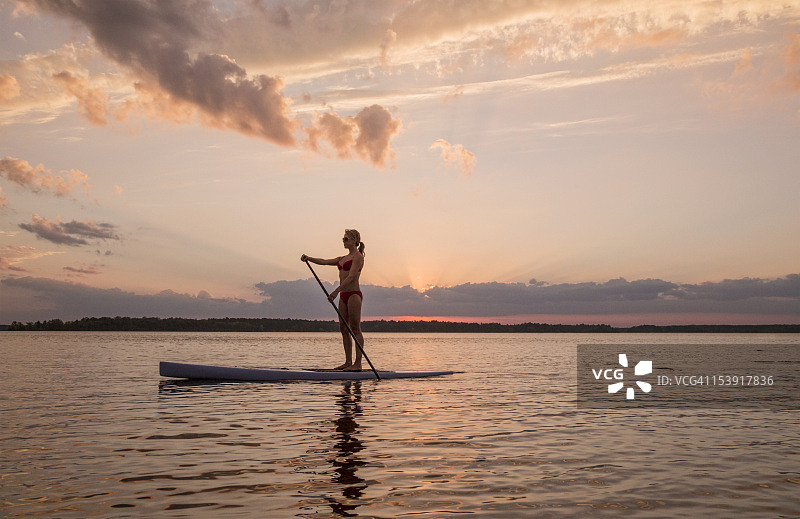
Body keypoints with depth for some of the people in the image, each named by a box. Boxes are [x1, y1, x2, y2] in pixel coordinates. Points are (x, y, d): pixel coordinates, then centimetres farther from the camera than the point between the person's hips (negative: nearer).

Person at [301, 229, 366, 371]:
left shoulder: (358, 257, -6)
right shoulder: (343, 258, 20)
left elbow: (351, 277, -17)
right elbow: (324, 262, 16)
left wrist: (336, 291, -25)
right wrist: (308, 258, 0)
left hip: (354, 294, -9)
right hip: (343, 296, 9)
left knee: (355, 329, -9)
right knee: (343, 328, 6)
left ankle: (358, 363, -9)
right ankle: (348, 361, 11)